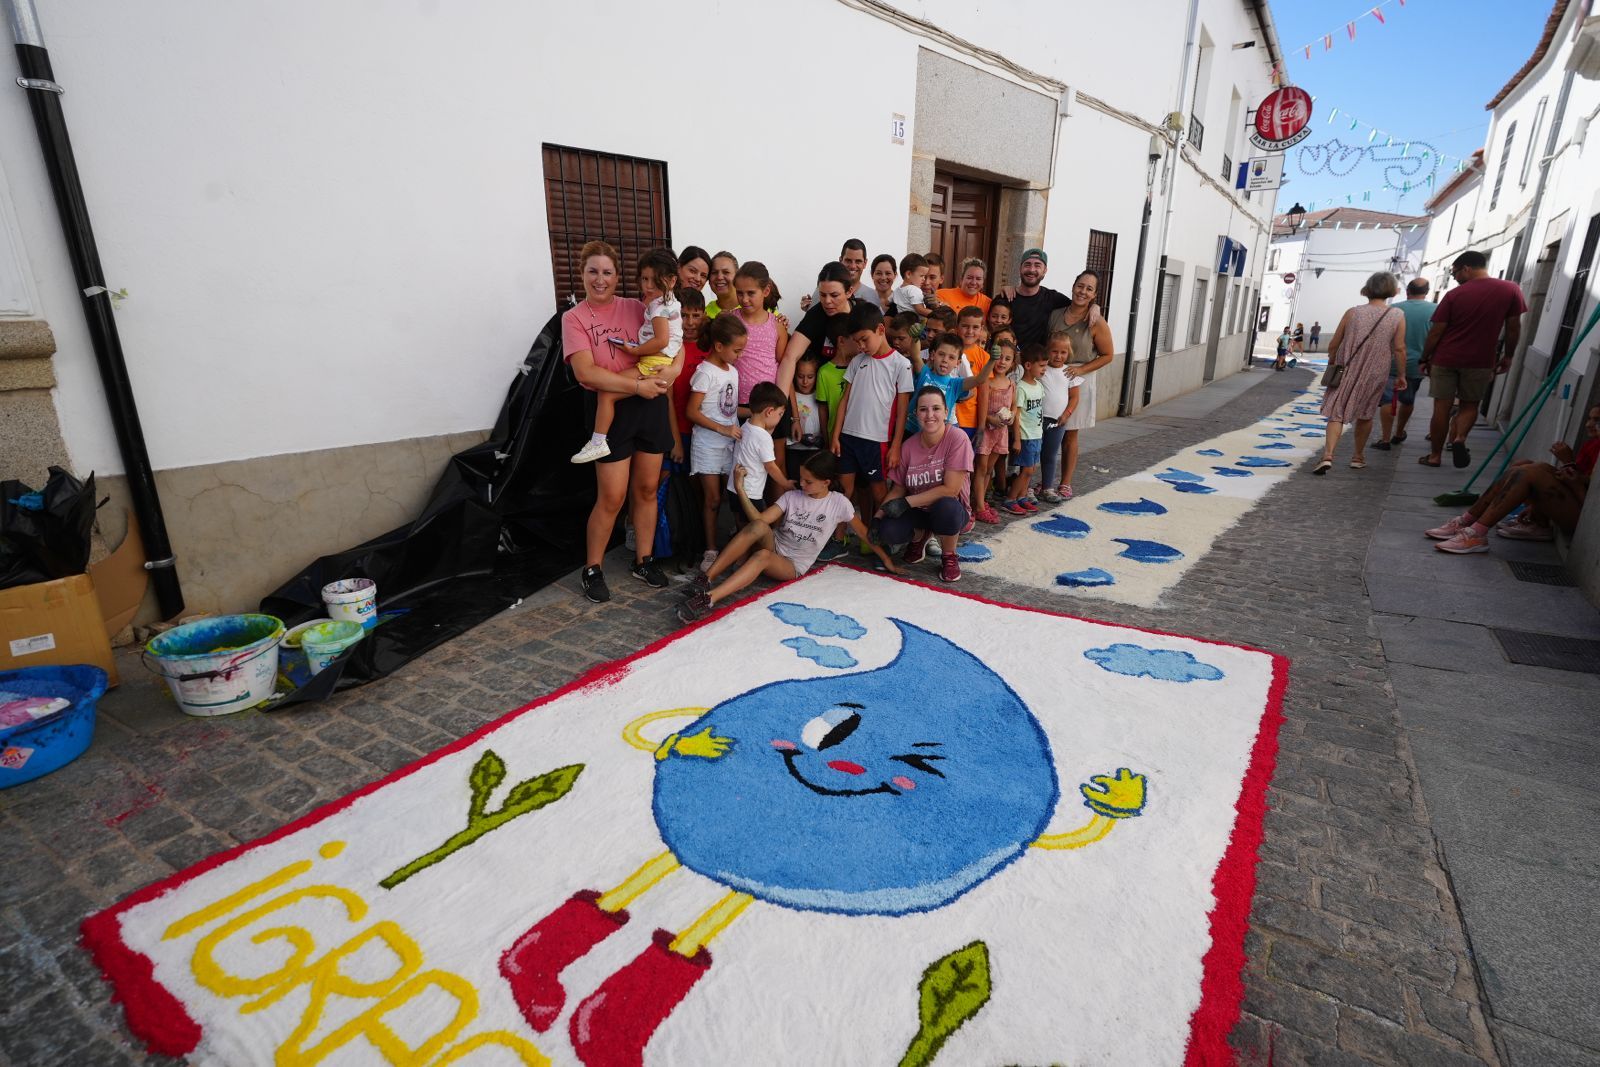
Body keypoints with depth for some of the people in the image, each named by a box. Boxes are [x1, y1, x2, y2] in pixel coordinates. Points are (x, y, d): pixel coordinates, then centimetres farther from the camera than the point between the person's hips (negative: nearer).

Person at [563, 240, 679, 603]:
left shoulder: (636, 307, 7)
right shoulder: (574, 317, -2)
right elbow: (586, 373, -14)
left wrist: (672, 369, -16)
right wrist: (637, 385, -18)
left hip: (651, 404, 4)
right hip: (611, 410, -3)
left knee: (647, 489, 11)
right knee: (612, 498, -3)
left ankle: (644, 560, 26)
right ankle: (592, 569, 14)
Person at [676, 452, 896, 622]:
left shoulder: (838, 502, -2)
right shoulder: (792, 496, 3)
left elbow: (863, 533, 8)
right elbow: (758, 519, -6)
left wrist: (886, 559, 12)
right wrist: (740, 488, -15)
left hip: (793, 565, -2)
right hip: (773, 546, 2)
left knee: (762, 556, -38)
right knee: (759, 527, -33)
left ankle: (709, 599, -53)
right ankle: (705, 579, -38)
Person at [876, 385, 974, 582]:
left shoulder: (957, 438, -18)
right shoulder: (909, 445, -6)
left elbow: (950, 489, -21)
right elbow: (898, 488, 1)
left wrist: (906, 502, -21)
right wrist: (878, 516, -14)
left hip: (952, 510, -3)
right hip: (919, 512, 3)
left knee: (945, 507, -39)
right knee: (887, 531, -26)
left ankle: (949, 557, -6)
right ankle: (920, 536, 12)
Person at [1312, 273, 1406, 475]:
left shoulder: (1352, 313, -3)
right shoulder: (1397, 316, -3)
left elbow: (1333, 345, -1)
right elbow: (1399, 349, -5)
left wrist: (1332, 363, 17)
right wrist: (1401, 375, 5)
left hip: (1346, 371, -1)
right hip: (1374, 374, 1)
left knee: (1337, 413, -2)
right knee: (1365, 415, 18)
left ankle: (1328, 455, -21)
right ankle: (1358, 457, 28)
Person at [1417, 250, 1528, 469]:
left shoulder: (1454, 294, -7)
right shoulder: (1510, 290, -1)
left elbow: (1435, 332, -6)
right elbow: (1513, 327, 3)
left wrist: (1425, 359, 5)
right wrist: (1508, 356, 15)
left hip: (1445, 359, -1)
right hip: (1480, 361, 2)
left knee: (1441, 408, 4)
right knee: (1470, 405, 18)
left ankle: (1435, 455, 9)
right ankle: (1459, 438, -9)